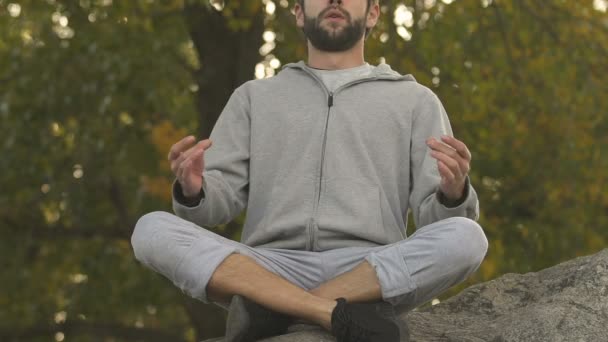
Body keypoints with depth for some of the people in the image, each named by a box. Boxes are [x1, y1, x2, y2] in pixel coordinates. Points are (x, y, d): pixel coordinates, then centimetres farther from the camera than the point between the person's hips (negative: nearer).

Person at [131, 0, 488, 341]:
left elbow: (436, 218, 6)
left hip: (372, 278, -1)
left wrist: (454, 193, -19)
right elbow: (217, 202, 10)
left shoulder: (415, 101, 18)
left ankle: (266, 311, -31)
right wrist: (192, 189, -15)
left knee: (466, 239, -30)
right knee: (153, 230, -24)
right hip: (270, 272, 1)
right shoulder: (254, 98, 22)